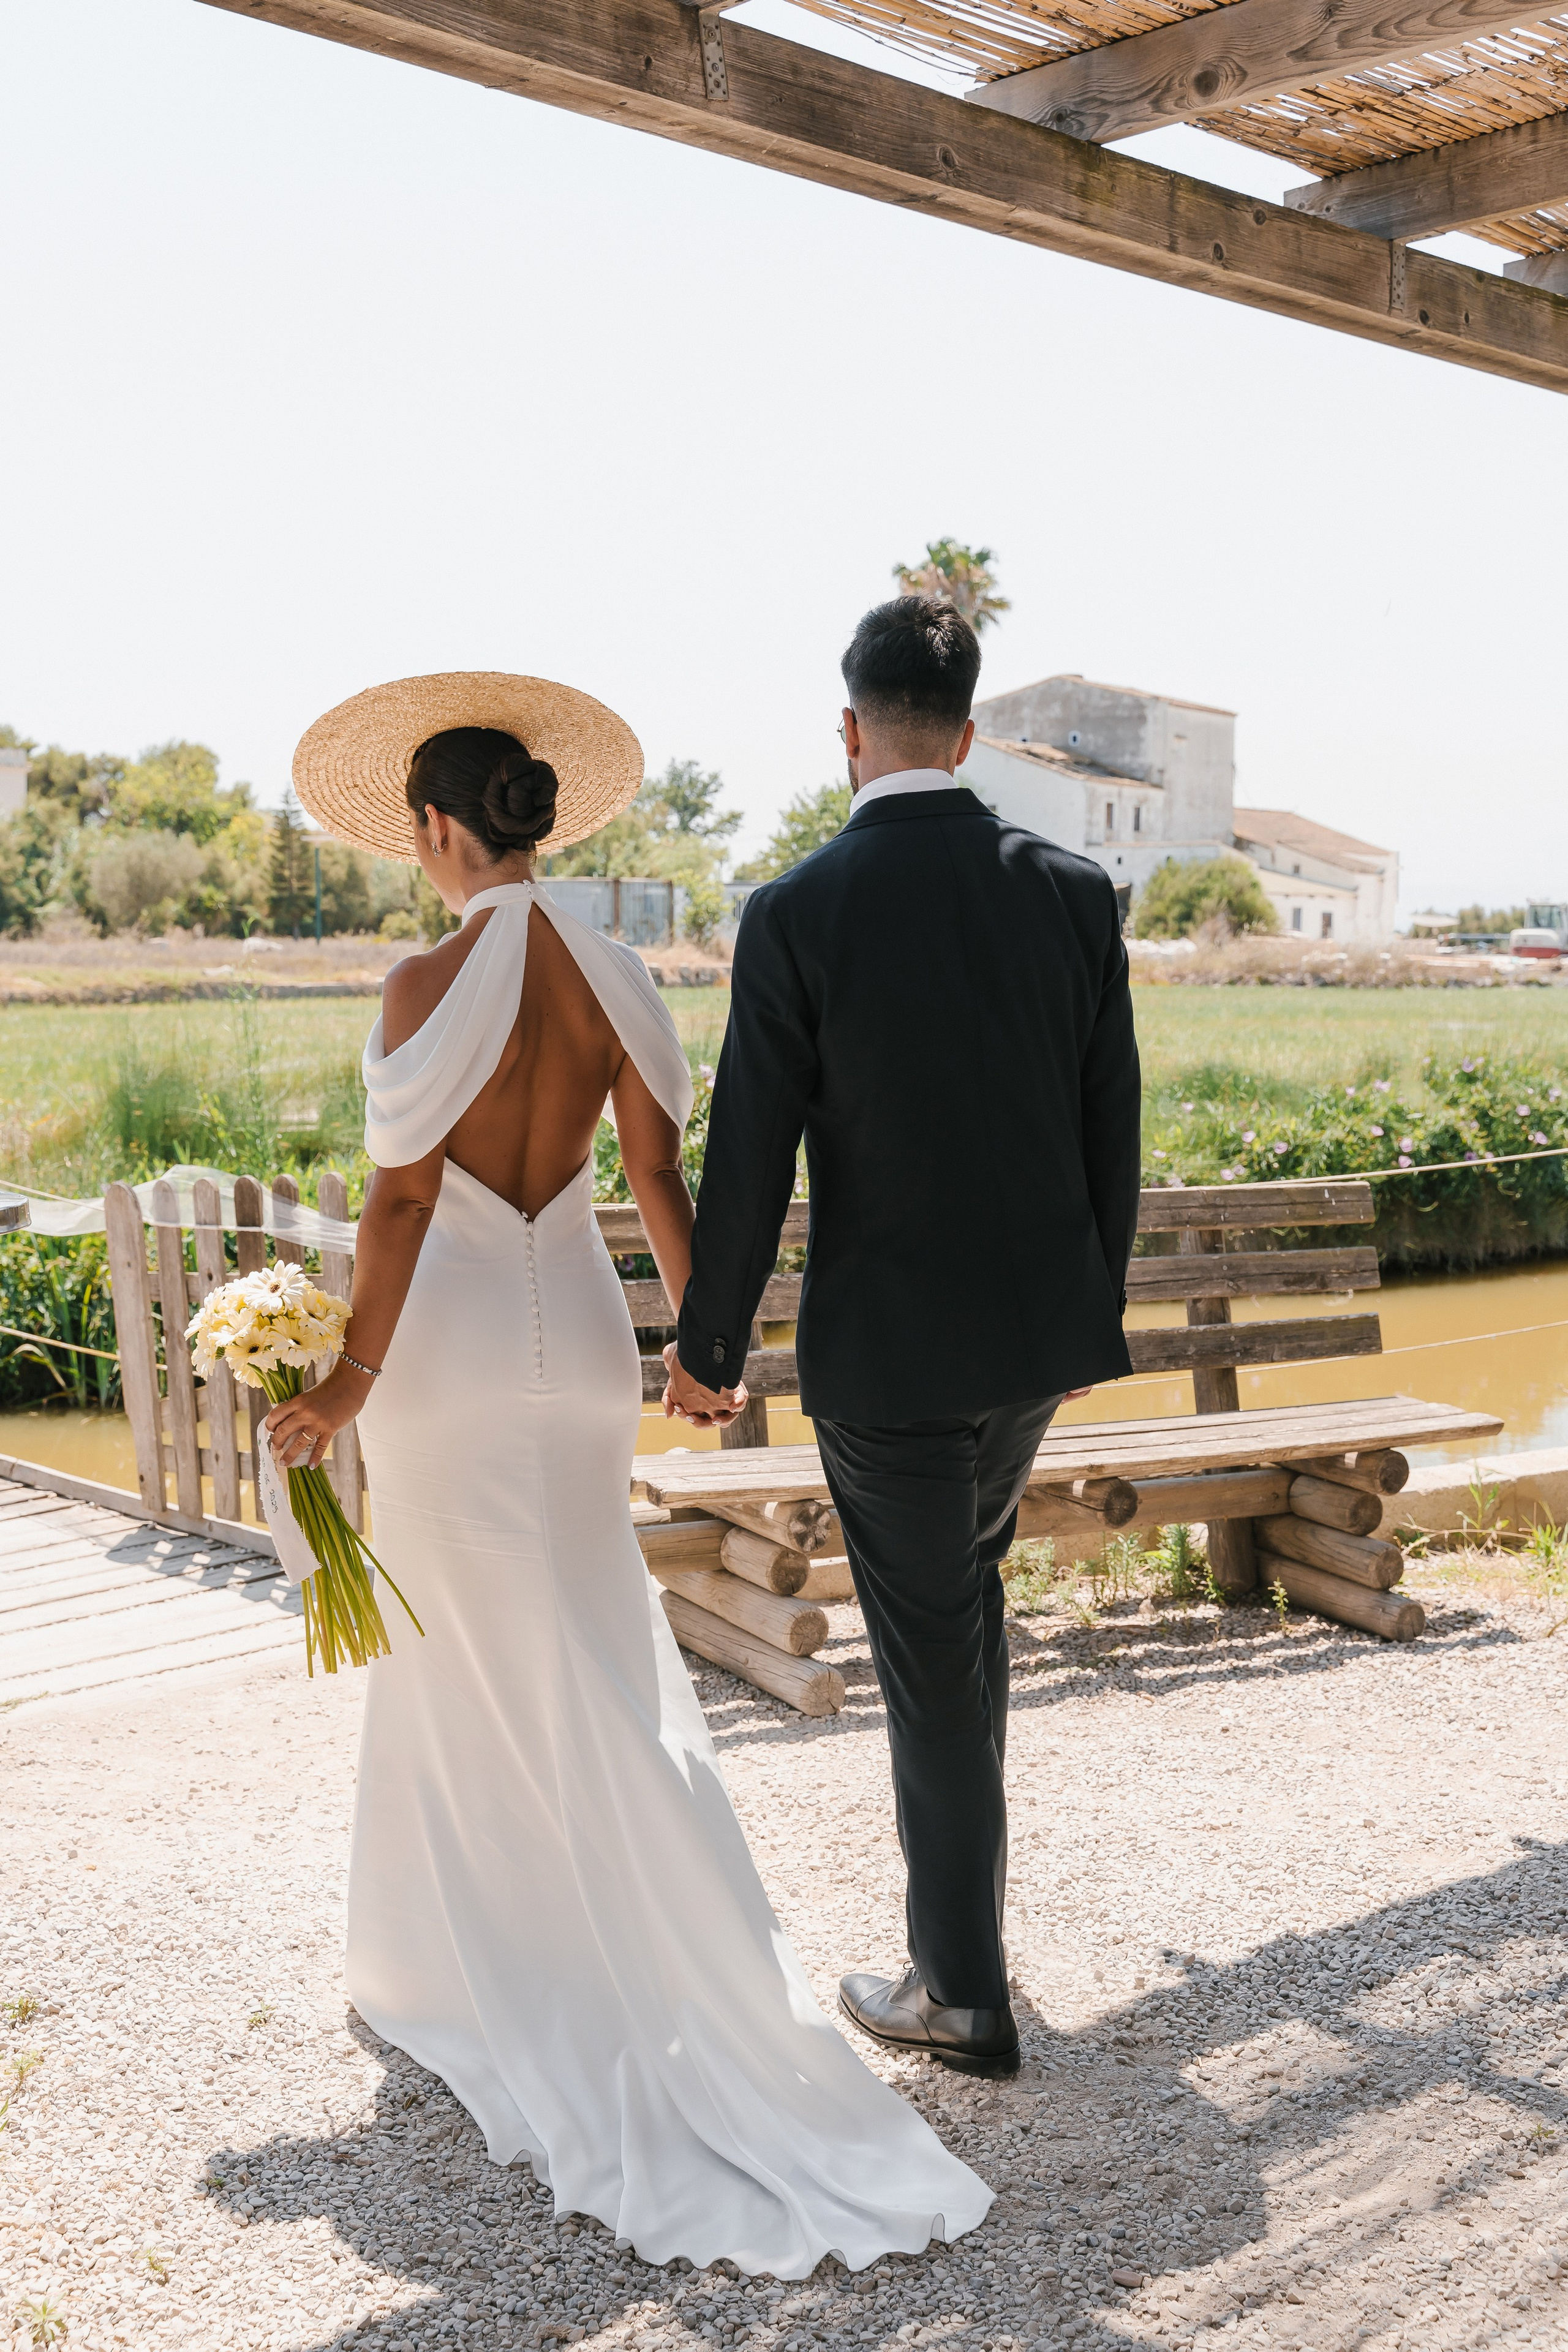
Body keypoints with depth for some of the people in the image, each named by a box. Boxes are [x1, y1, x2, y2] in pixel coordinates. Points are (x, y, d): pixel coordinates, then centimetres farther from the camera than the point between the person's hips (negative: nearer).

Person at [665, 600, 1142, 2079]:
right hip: (1043, 1326, 5)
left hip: (886, 1346, -5)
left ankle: (965, 1996, 19)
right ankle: (961, 1905, 41)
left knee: (930, 1655, 6)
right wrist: (1096, 1309, 16)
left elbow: (750, 1159, -11)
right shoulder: (1074, 892, -3)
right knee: (967, 1587, 27)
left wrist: (707, 1346, 2)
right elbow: (1114, 1128, 3)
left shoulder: (796, 916, -15)